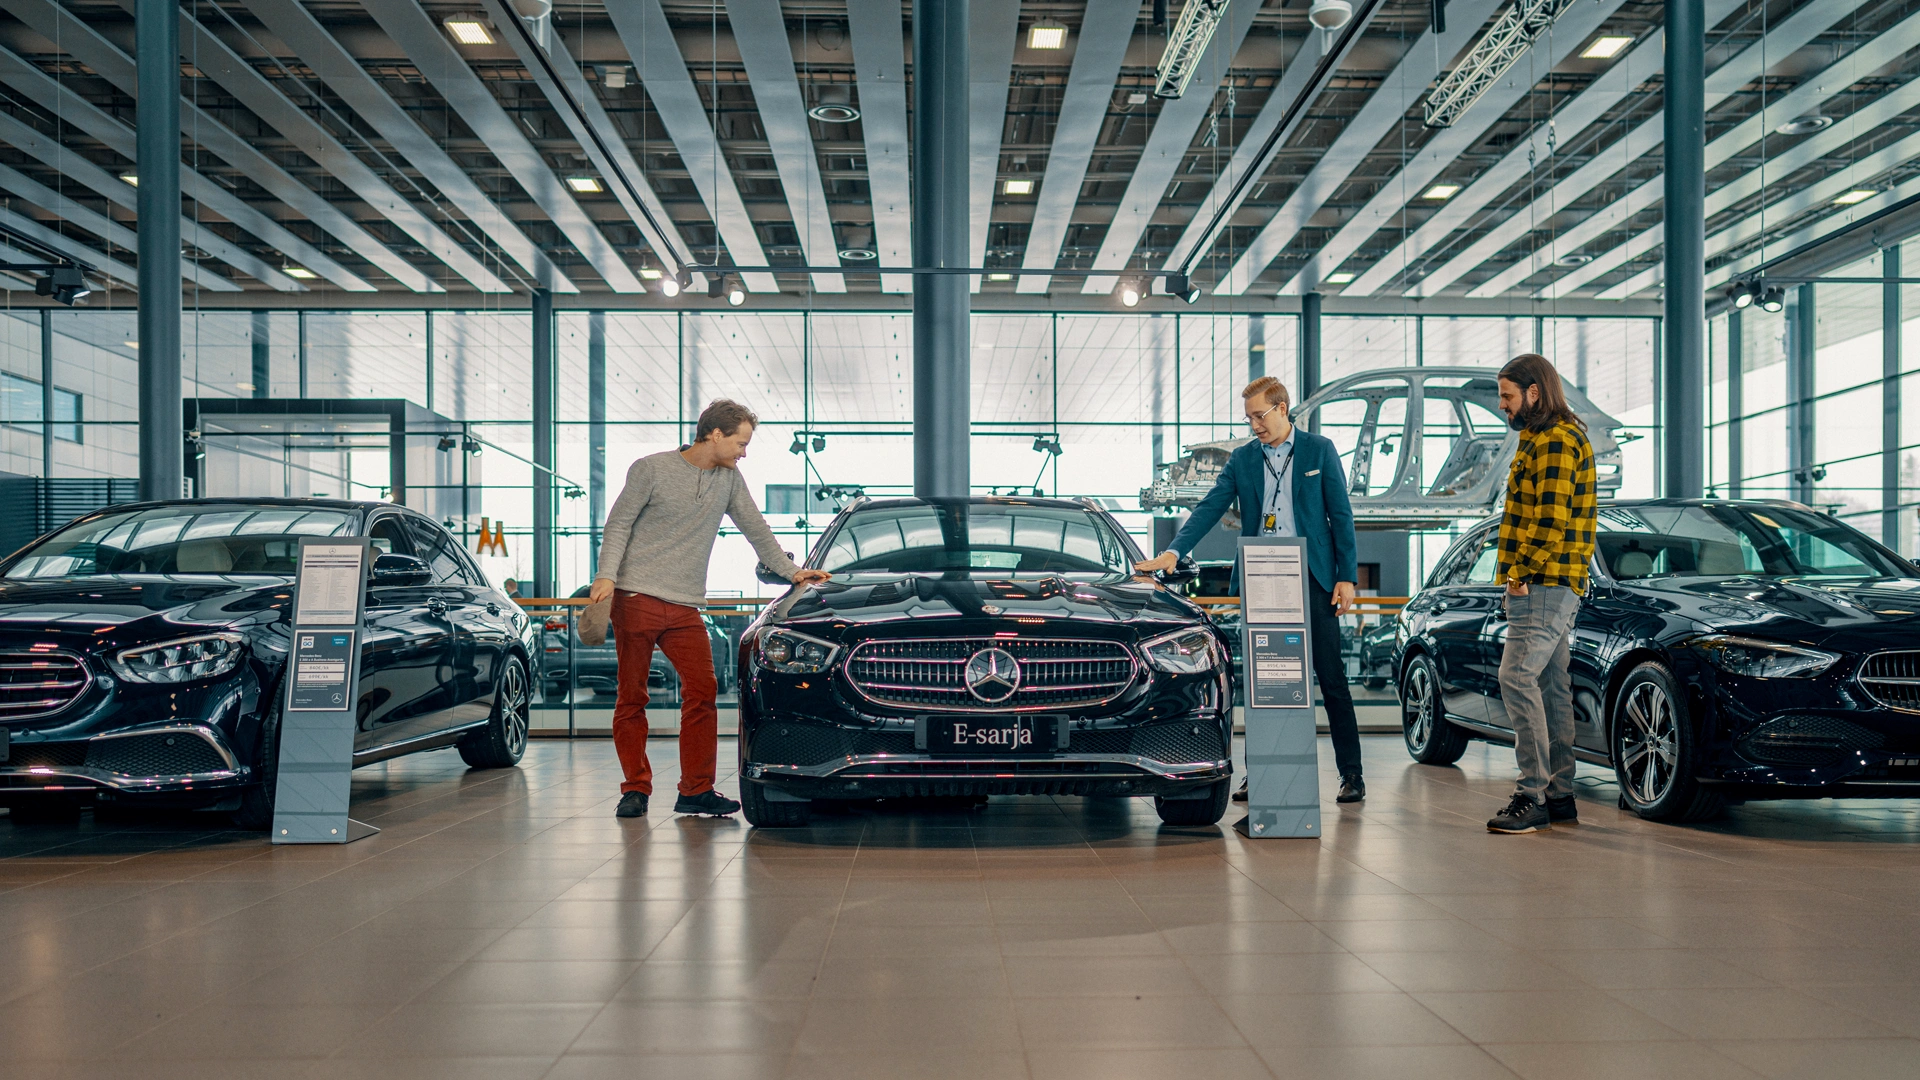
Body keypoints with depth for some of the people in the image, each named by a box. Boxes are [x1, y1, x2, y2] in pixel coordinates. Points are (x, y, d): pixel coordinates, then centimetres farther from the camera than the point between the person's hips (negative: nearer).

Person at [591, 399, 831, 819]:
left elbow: (756, 529, 20)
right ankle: (636, 789, 9)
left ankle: (696, 791, 1)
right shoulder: (651, 469, -1)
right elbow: (619, 524, -1)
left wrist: (790, 571, 18)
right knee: (631, 698, 0)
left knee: (702, 693, -6)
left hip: (685, 608, 4)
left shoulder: (729, 479, 12)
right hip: (636, 599, -4)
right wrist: (607, 576, -13)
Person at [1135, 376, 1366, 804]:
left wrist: (1346, 577, -5)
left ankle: (1351, 773, 7)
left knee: (1331, 678, 0)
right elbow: (1209, 508, 1)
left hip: (1312, 579, -3)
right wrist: (1174, 551, -14)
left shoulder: (1319, 450, 3)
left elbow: (1341, 515, 2)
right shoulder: (1242, 459, 10)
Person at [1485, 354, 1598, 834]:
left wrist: (1520, 570, -14)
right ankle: (1560, 794, 17)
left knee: (1518, 677, -15)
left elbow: (1552, 519, -21)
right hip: (1550, 586, 11)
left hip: (1543, 585, -11)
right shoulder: (1541, 440, 22)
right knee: (1551, 683, 12)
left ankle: (1533, 795, -13)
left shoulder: (1556, 442, -12)